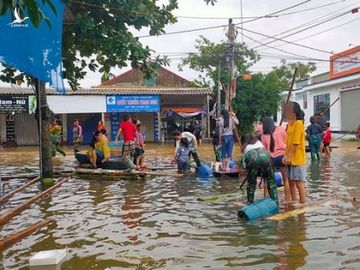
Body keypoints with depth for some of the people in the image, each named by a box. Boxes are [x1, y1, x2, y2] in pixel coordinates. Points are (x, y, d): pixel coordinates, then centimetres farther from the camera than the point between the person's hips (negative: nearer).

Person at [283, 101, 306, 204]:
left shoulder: (298, 124, -14)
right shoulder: (290, 124, 11)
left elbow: (295, 143, -19)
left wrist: (289, 156, -19)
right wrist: (286, 156, 4)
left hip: (297, 159, -9)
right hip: (290, 159, 9)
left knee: (299, 182, -2)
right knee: (291, 181, 14)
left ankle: (303, 204, 7)